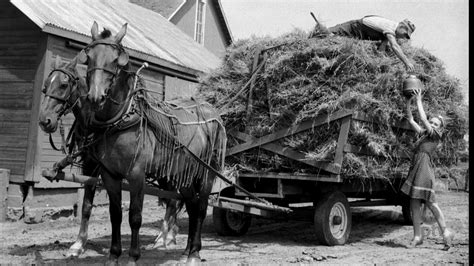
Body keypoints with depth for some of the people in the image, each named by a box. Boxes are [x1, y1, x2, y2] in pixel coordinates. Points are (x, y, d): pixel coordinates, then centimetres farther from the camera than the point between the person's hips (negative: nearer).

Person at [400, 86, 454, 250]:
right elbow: (411, 120, 18)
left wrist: (419, 101, -3)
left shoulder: (436, 135, 2)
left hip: (425, 168, -7)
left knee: (430, 202, -9)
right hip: (416, 168, 7)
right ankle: (417, 236, 8)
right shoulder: (424, 134, 20)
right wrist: (408, 102, 7)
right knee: (414, 203, 4)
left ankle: (445, 232, 1)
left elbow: (423, 119, -8)